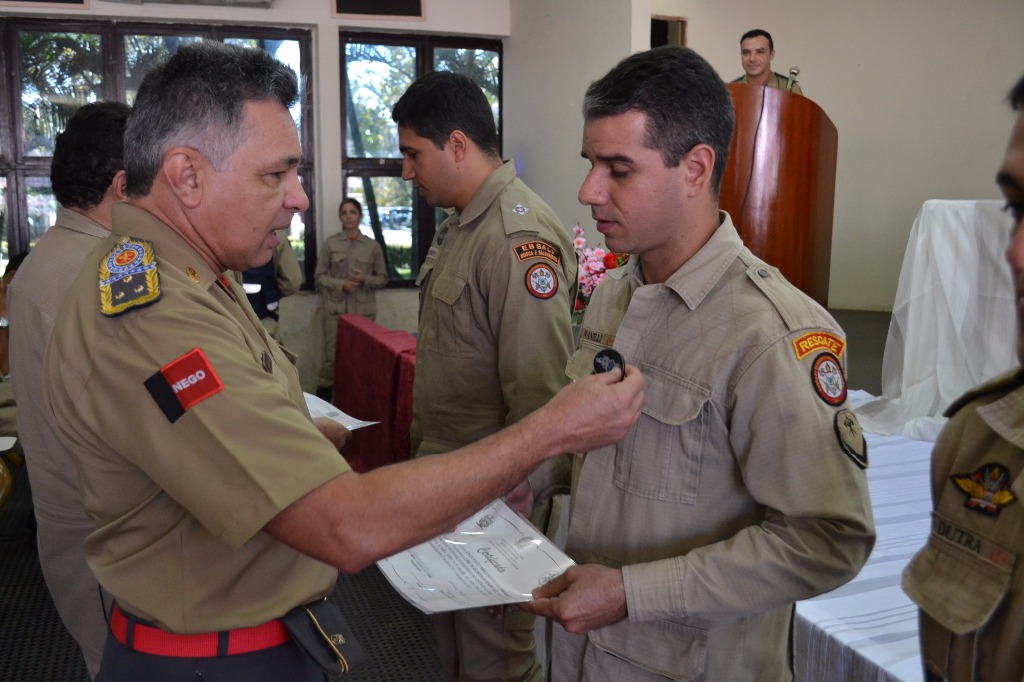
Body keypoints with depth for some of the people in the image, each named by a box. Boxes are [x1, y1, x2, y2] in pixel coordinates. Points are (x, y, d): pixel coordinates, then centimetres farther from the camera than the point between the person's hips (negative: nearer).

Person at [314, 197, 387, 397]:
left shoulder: (373, 246, 5)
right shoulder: (330, 243, 3)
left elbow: (383, 278, 9)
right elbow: (319, 276, 4)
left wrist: (365, 279, -10)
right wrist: (341, 284, -12)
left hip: (363, 309, 1)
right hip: (335, 307, -1)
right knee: (331, 353, -3)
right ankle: (325, 391, 9)